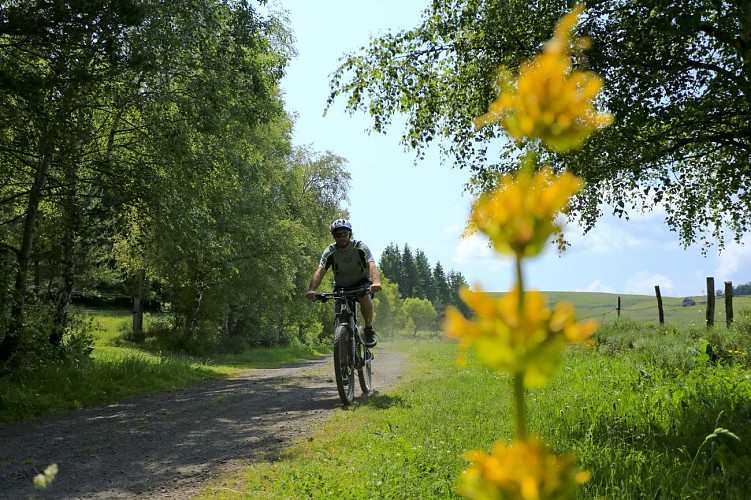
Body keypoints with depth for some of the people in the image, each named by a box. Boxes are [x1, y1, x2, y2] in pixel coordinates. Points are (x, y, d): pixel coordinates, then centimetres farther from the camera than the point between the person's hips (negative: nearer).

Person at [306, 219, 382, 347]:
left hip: (361, 282, -2)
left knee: (365, 297, -33)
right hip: (341, 286, 2)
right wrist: (312, 290, -46)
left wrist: (376, 282, -56)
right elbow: (320, 271, -27)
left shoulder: (360, 247, -19)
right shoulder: (330, 251, -15)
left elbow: (372, 266, -34)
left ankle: (369, 329, -13)